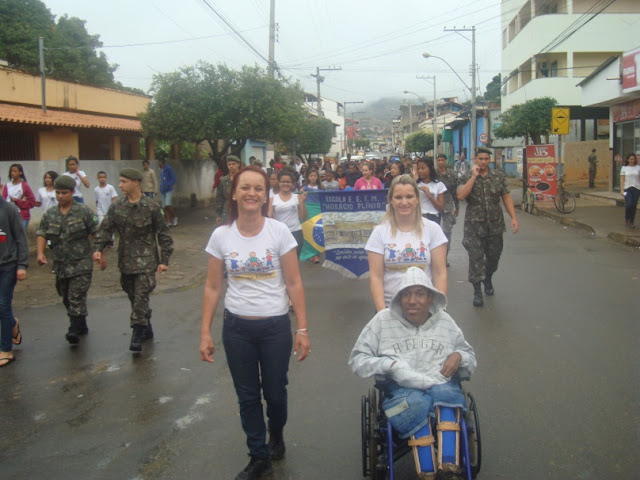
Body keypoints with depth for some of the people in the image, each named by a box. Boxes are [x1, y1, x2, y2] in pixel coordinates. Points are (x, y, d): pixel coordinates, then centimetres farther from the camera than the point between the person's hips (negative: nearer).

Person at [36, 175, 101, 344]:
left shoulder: (84, 211, -4)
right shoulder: (49, 214, 8)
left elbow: (96, 233, -3)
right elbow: (42, 234, 8)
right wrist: (40, 253, -9)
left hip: (81, 264, -5)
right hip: (60, 264, 5)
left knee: (77, 298, -10)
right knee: (67, 298, 14)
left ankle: (74, 330, -9)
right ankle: (81, 326, 29)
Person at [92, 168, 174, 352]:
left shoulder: (151, 207, -7)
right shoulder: (117, 207, 4)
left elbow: (163, 234, -2)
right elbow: (106, 229, 4)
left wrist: (164, 260, -5)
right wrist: (98, 248, -13)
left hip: (146, 261, -5)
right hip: (125, 261, 5)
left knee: (141, 297, -10)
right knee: (133, 297, 12)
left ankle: (137, 335, -4)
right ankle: (146, 330, 28)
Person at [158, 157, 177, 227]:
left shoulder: (168, 169, -7)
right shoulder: (161, 171, 16)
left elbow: (173, 179, -10)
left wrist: (167, 185, -20)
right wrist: (161, 188, 13)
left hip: (168, 190, -8)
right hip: (163, 191, 8)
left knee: (168, 205, -20)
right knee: (164, 207, 2)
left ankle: (174, 218, -1)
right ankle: (169, 222, 5)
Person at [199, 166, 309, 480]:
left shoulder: (279, 232, -9)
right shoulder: (220, 236, -4)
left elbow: (294, 284, -6)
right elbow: (213, 288, 2)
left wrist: (302, 329, -8)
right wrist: (205, 333, -2)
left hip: (276, 326, -1)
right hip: (237, 327, 2)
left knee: (275, 392, 11)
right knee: (247, 396, 11)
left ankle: (276, 435, 44)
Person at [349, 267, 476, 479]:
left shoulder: (445, 321, 17)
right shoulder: (383, 320, 10)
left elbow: (470, 356, 28)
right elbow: (356, 360, 9)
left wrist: (459, 356, 2)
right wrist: (389, 364, -8)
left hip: (443, 387, 2)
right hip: (401, 390, -1)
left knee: (444, 392, -35)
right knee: (417, 402, -37)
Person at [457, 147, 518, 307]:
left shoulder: (499, 176, 4)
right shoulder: (467, 178, -2)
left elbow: (506, 197, 5)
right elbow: (461, 195, -19)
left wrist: (513, 217, -4)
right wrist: (474, 176, -18)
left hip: (495, 225, 3)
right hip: (474, 226, -2)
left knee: (493, 256, 14)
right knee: (476, 258, -3)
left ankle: (488, 279, 42)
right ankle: (477, 291, 6)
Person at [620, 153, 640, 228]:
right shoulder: (624, 168, 5)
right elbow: (622, 180, 2)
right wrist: (622, 190, -5)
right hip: (627, 188, -1)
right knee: (629, 204, -14)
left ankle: (631, 222, 13)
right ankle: (626, 218, 12)